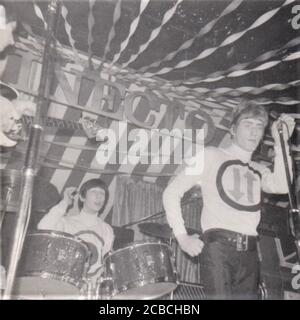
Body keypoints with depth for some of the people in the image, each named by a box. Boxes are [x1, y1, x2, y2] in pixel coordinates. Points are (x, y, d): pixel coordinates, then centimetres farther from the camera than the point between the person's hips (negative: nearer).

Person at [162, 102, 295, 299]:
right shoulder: (211, 156, 5)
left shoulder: (259, 170, 20)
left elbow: (281, 186, -3)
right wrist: (182, 236, -6)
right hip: (218, 246, -5)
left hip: (250, 252, 5)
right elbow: (172, 192, 3)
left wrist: (281, 143, -2)